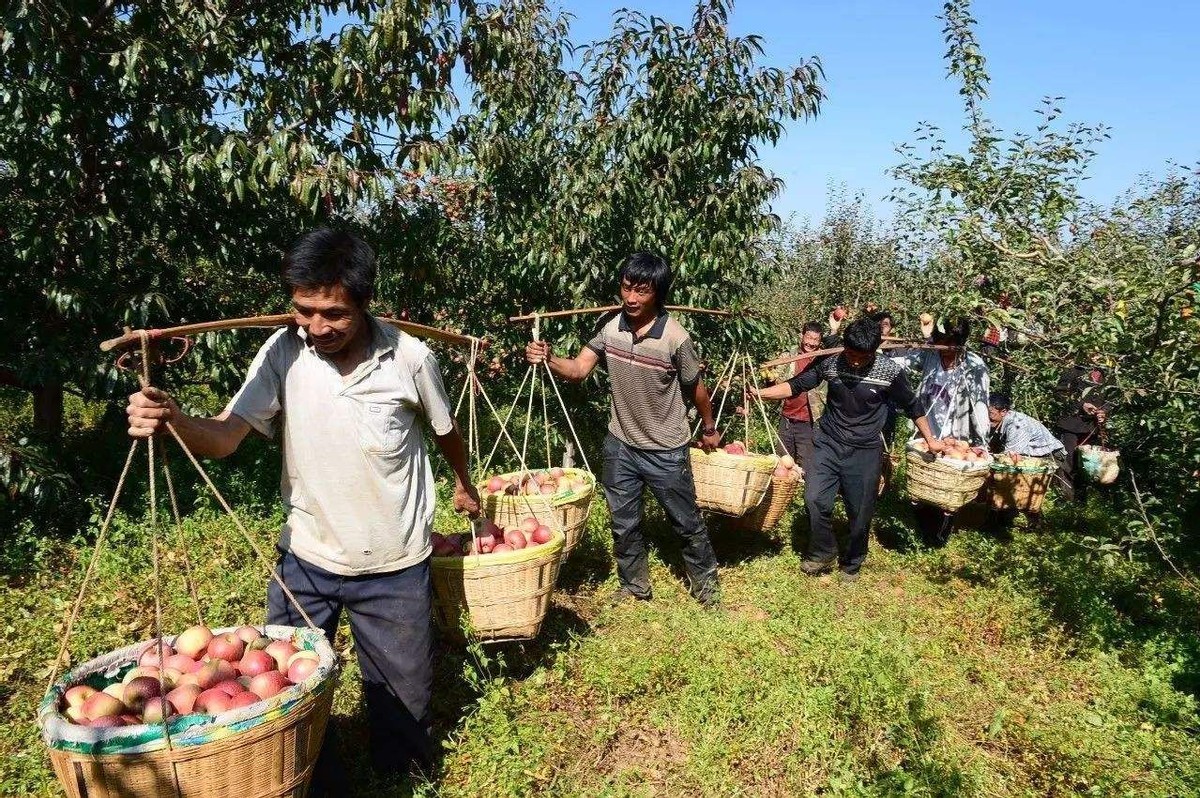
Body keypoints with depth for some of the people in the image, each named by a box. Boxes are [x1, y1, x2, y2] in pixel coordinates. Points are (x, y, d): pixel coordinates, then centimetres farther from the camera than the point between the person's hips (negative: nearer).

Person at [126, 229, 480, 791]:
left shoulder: (409, 358, -15)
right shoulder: (284, 353, -11)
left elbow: (446, 431, 3)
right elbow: (226, 437, -17)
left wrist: (465, 486, 18)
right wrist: (171, 418, -38)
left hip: (393, 566, -1)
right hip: (306, 557, 2)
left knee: (404, 697, 14)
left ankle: (401, 779, 44)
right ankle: (319, 784, 40)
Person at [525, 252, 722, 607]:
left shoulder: (675, 338, -20)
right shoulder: (609, 325, -8)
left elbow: (695, 388, -6)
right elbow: (578, 369, -10)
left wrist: (710, 429, 8)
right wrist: (547, 358, -29)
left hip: (666, 451, -4)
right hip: (620, 446, 4)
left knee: (686, 522, 13)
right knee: (624, 524, 15)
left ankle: (706, 582, 36)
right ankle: (634, 587, 35)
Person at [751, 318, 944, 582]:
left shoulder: (890, 372, -12)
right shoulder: (830, 362, -8)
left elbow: (913, 406, 3)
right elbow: (796, 385, 2)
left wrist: (930, 439, 11)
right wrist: (760, 393, -7)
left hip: (865, 452, -1)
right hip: (828, 444, 1)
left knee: (860, 513, 6)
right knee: (815, 499, -12)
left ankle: (851, 563, 30)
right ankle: (823, 553, 11)